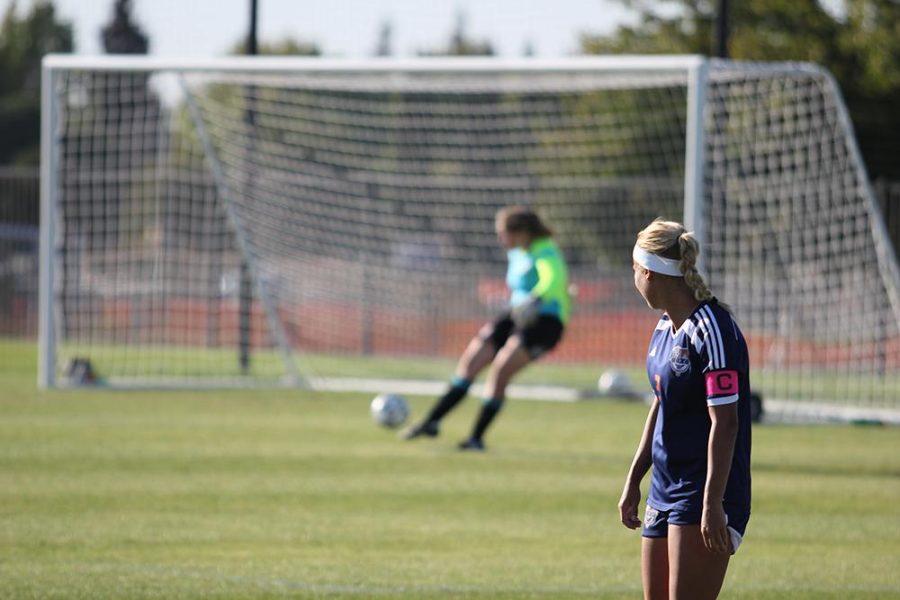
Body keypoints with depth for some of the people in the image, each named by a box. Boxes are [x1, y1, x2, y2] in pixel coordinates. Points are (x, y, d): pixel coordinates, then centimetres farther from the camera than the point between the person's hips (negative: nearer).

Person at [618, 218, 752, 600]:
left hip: (704, 496, -9)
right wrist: (633, 481, 23)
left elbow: (725, 421, -20)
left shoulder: (711, 330, -17)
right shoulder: (666, 326, 11)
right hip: (665, 491, 9)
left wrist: (712, 503, -23)